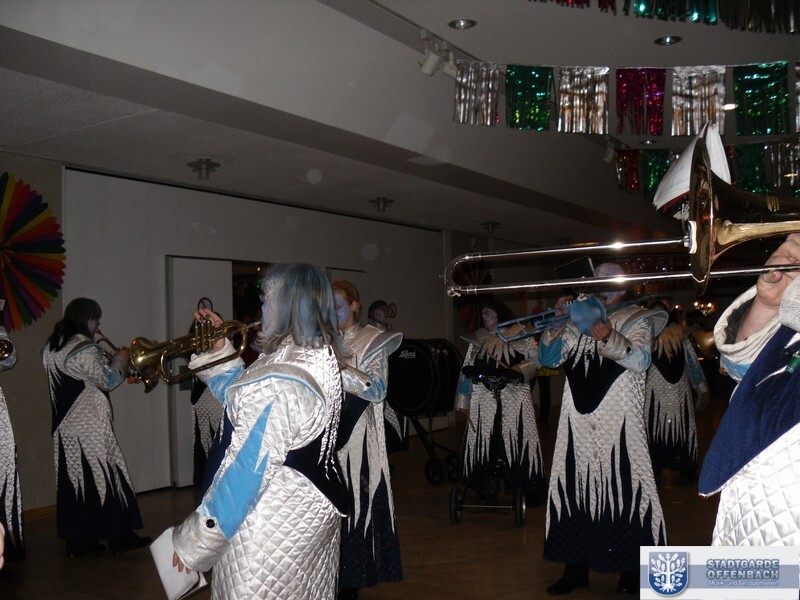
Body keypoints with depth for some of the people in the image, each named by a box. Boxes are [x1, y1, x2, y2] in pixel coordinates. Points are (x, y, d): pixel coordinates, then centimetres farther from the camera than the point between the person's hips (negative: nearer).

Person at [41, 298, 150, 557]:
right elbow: (107, 380, -15)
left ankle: (77, 541, 16)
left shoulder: (51, 348, 11)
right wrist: (120, 360, 0)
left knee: (73, 479, 11)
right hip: (90, 427, -8)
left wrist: (109, 363, 17)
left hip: (64, 426, 8)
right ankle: (119, 536, 7)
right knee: (104, 477, 0)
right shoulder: (85, 349, -17)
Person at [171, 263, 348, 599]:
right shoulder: (317, 357, 2)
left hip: (274, 525, -9)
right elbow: (244, 401, 17)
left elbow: (247, 466, -25)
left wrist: (193, 542, -16)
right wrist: (218, 351, 11)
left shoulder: (277, 382, -27)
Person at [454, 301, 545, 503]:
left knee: (518, 439, -4)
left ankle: (530, 488, 7)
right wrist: (463, 401, 9)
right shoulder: (477, 339, 14)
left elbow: (535, 360, -2)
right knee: (485, 440, 3)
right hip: (484, 398, 3)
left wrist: (519, 370, -19)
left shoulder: (520, 336, 4)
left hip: (514, 396, -3)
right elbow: (468, 369, 16)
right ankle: (486, 487, 14)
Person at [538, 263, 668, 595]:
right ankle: (576, 567, 16)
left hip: (618, 422, -4)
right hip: (578, 421, 4)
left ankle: (631, 568, 12)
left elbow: (641, 361, -12)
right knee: (575, 487, 5)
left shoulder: (636, 320, 6)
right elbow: (548, 358, 10)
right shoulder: (579, 321, 16)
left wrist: (610, 339, -28)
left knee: (623, 489, -3)